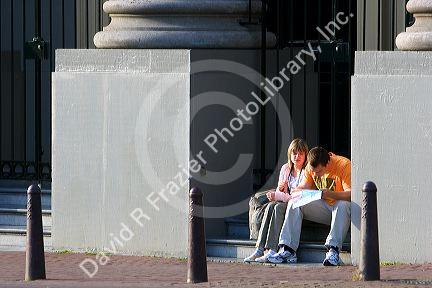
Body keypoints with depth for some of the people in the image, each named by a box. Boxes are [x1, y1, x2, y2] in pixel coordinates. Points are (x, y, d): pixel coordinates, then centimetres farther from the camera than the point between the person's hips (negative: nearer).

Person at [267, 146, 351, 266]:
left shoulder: (344, 165, -19)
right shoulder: (311, 167, -1)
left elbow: (350, 194, -26)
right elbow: (304, 187, 3)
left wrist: (331, 194, -44)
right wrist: (297, 192, -22)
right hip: (323, 207, 5)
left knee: (343, 205, -39)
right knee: (294, 203, -13)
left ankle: (333, 250, -40)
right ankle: (288, 250, -22)